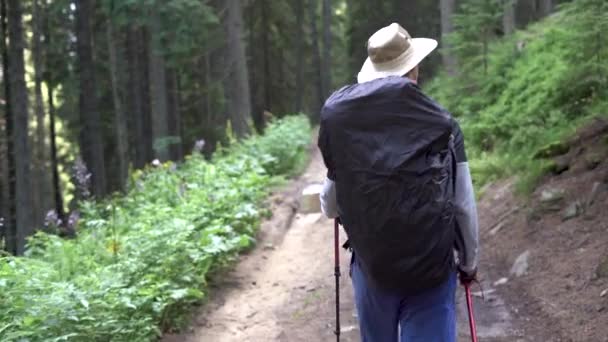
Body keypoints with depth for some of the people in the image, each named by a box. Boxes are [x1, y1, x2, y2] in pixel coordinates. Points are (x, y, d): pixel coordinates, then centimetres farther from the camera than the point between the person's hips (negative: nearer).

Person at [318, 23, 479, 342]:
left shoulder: (339, 120, -3)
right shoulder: (442, 124, -8)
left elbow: (330, 207, 5)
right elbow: (464, 206, -4)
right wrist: (469, 261, 13)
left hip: (371, 267, 2)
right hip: (432, 268, -2)